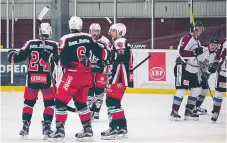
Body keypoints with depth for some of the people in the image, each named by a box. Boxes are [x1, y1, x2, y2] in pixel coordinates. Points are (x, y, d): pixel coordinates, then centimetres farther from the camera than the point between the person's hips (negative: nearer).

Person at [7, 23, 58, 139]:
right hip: (47, 78, -2)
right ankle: (46, 127, 2)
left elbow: (17, 57, 5)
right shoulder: (54, 45, -1)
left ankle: (25, 127, 11)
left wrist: (11, 54, 24)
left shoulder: (30, 43, 2)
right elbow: (60, 61, -4)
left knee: (28, 102, 16)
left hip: (31, 78, 2)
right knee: (49, 103, 11)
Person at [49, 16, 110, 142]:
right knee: (81, 102, 20)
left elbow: (63, 61, -15)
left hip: (72, 75, -6)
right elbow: (99, 52, 7)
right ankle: (88, 131, 21)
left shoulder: (65, 40, -10)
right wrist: (109, 56, 24)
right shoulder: (88, 38, 3)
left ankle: (60, 131, -6)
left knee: (61, 102, 0)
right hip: (87, 75, 6)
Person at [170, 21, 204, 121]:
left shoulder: (197, 41, 19)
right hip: (183, 68, -9)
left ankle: (188, 111, 12)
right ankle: (174, 112, -8)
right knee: (181, 90, -13)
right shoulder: (186, 39, -11)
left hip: (193, 70, 9)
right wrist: (195, 52, -28)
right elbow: (182, 53, -23)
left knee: (196, 89, 6)